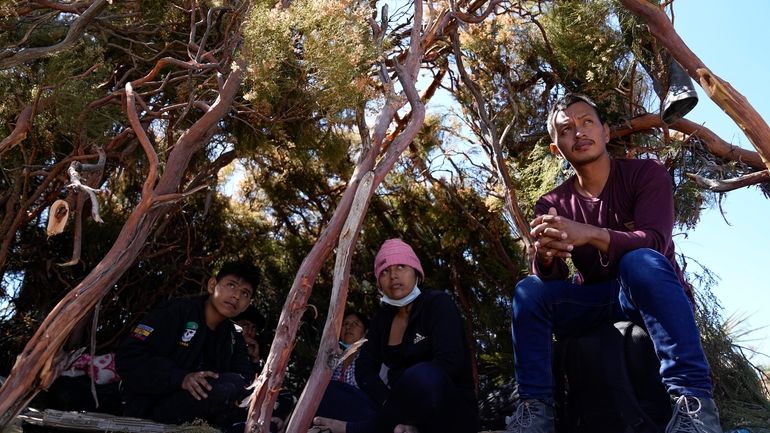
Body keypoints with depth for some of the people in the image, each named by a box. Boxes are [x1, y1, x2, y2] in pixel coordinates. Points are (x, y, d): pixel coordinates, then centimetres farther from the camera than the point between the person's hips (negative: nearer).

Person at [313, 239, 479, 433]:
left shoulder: (438, 303, -7)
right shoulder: (383, 317, 9)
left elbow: (449, 362, -21)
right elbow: (364, 367, 0)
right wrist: (393, 409, -20)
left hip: (452, 413, -5)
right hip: (409, 409, 5)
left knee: (422, 376, -37)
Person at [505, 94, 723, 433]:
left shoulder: (646, 173, -7)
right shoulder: (552, 204, 0)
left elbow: (654, 241, -24)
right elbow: (549, 277, -10)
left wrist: (591, 234, -43)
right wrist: (545, 255, -36)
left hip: (654, 296, -3)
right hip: (594, 301, 3)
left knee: (641, 262, -35)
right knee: (529, 290, -20)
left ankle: (693, 400, -38)